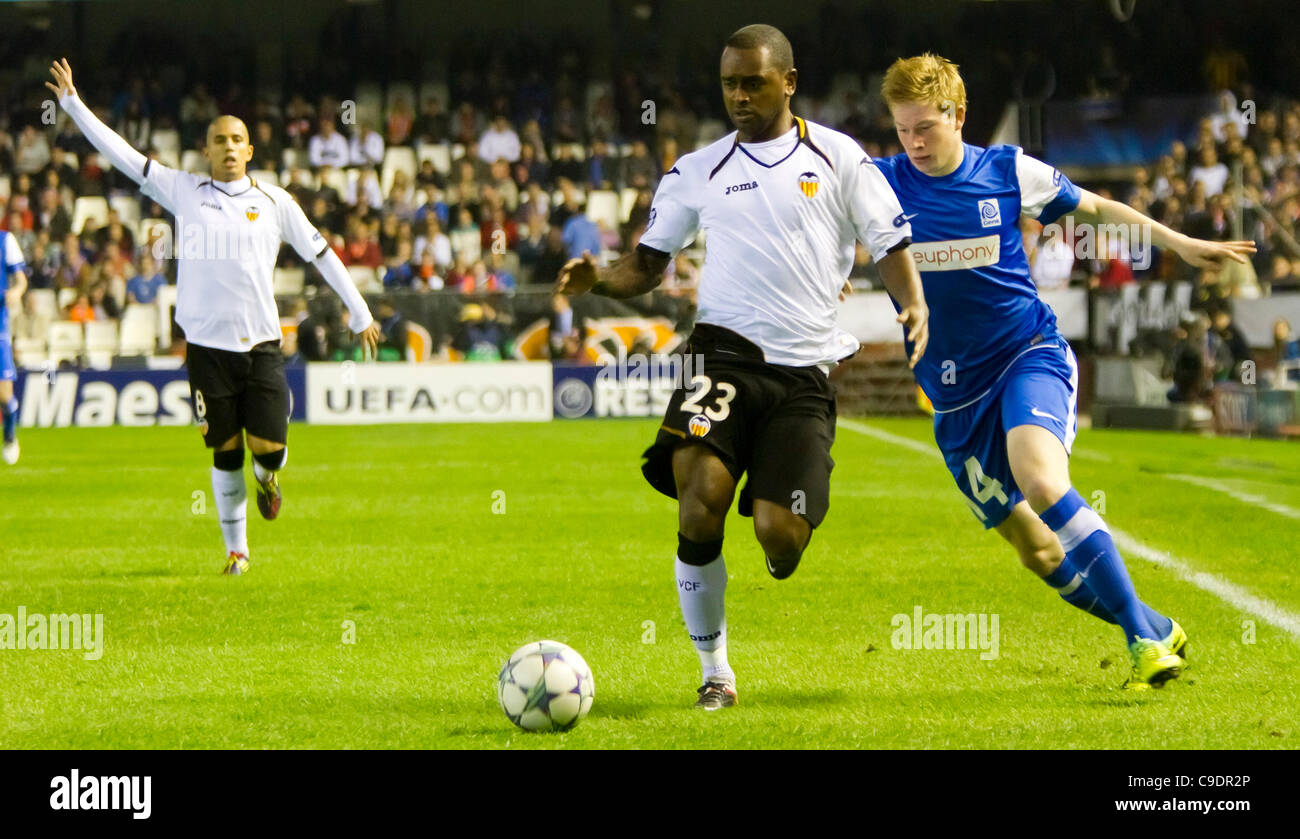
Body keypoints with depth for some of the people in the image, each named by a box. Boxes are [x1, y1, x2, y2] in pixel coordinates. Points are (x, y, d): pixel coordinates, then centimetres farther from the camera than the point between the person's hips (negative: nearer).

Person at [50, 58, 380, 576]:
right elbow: (121, 155, 5)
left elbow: (321, 255, 14)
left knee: (269, 450, -8)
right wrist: (72, 103, 2)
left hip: (261, 343, 0)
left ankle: (266, 478, 30)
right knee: (226, 452, 3)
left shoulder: (274, 202, 7)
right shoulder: (184, 192, 5)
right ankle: (236, 549, 18)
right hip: (207, 343, 0)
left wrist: (360, 314, 16)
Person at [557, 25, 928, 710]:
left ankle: (783, 543, 30)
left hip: (805, 370, -1)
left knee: (778, 536, -13)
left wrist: (913, 306, -13)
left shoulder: (837, 157, 8)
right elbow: (650, 262, 16)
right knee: (701, 497, -25)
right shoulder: (698, 172, 13)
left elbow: (890, 243, 7)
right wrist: (599, 280, -6)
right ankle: (714, 670, -7)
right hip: (726, 350, 1)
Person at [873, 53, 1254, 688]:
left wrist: (1180, 243, 9)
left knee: (1041, 484, -31)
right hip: (954, 392, 3)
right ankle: (1157, 633, 20)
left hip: (1029, 356, -3)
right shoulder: (881, 184, -3)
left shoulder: (1008, 172, -2)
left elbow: (1095, 208, 12)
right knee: (1037, 551, 3)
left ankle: (1142, 635, -28)